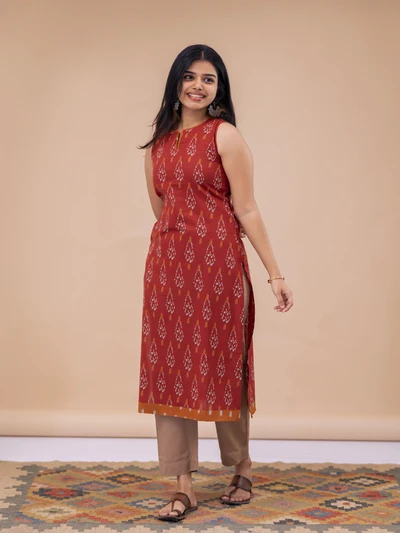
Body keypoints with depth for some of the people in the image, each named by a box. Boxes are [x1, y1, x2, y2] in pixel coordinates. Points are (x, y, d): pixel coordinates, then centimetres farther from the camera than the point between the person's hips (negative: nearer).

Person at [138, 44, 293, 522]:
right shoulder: (159, 141, 12)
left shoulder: (224, 134, -4)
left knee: (220, 366, 5)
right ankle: (183, 487, 10)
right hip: (166, 262, 5)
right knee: (169, 368, 2)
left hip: (216, 263, -5)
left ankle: (241, 469, 27)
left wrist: (275, 274, -10)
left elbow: (245, 209, -7)